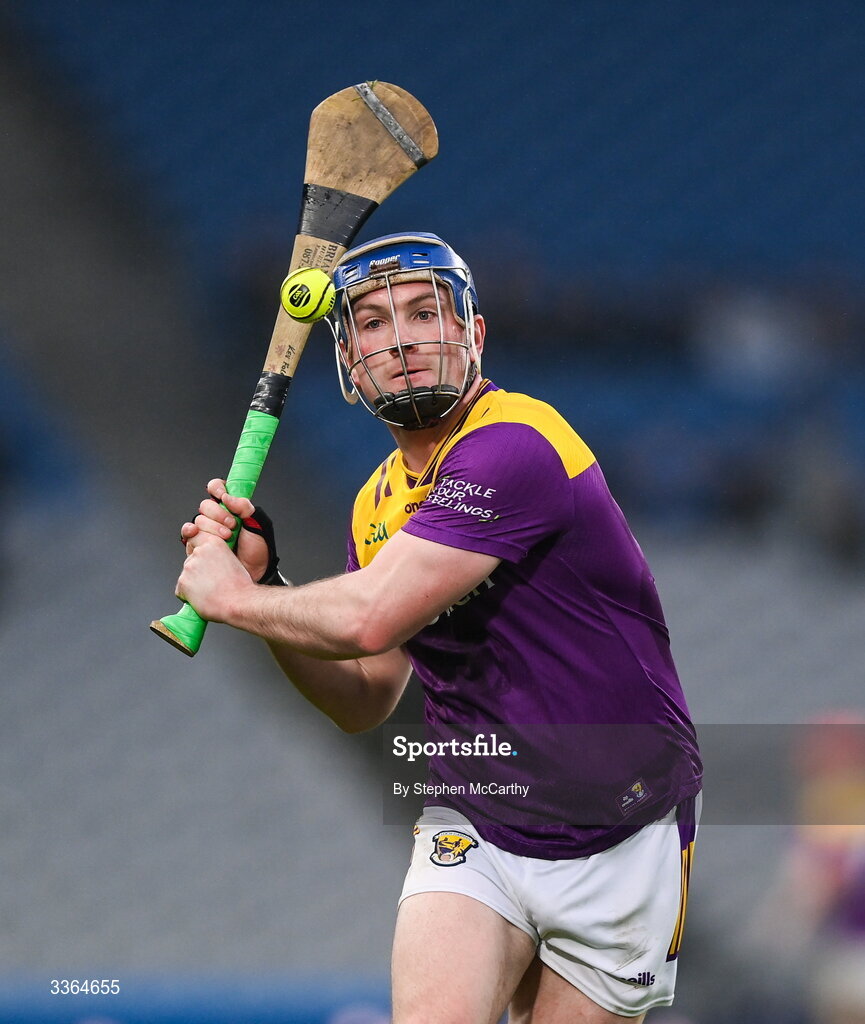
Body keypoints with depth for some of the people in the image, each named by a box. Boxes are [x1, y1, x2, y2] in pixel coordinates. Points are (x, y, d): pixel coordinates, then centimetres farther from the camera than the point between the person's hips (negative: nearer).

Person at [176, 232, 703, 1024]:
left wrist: (229, 597, -11)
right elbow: (364, 703, 12)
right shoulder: (379, 505, 6)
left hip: (619, 846, -5)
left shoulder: (515, 447, -21)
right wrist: (260, 580, -3)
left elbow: (370, 620, -29)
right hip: (472, 831, 5)